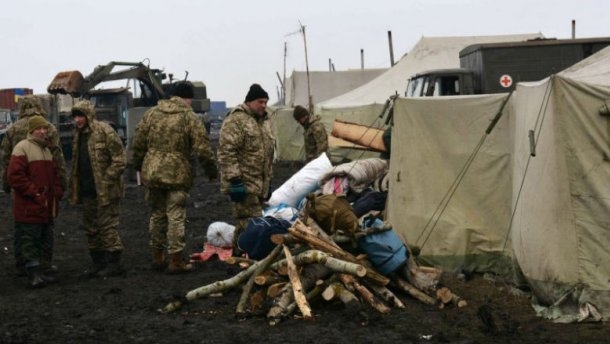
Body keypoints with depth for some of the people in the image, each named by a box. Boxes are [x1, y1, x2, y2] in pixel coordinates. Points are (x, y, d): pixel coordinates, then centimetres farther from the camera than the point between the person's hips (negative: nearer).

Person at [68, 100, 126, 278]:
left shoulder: (104, 131, -13)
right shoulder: (78, 134, 13)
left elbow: (119, 159, -15)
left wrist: (106, 180, -19)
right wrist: (75, 188, 15)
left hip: (105, 190, -9)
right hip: (87, 190, 9)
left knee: (107, 226, -5)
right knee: (91, 228, 13)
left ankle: (114, 262, 2)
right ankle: (98, 262, 22)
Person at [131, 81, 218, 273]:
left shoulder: (152, 113, 5)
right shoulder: (190, 118, -7)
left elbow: (138, 143, 8)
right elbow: (203, 149, -10)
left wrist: (138, 166, 20)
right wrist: (212, 172, 3)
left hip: (152, 173, 5)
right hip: (177, 174, -4)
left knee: (157, 214, 17)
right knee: (176, 217, 2)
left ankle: (157, 257, 25)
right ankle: (176, 261, 4)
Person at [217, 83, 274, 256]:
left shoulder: (264, 121, 18)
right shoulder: (236, 120, -11)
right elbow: (226, 152, -18)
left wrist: (268, 181, 25)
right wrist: (235, 180, -22)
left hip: (259, 183, 9)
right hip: (243, 183, -9)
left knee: (244, 223, 13)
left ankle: (238, 254, 20)